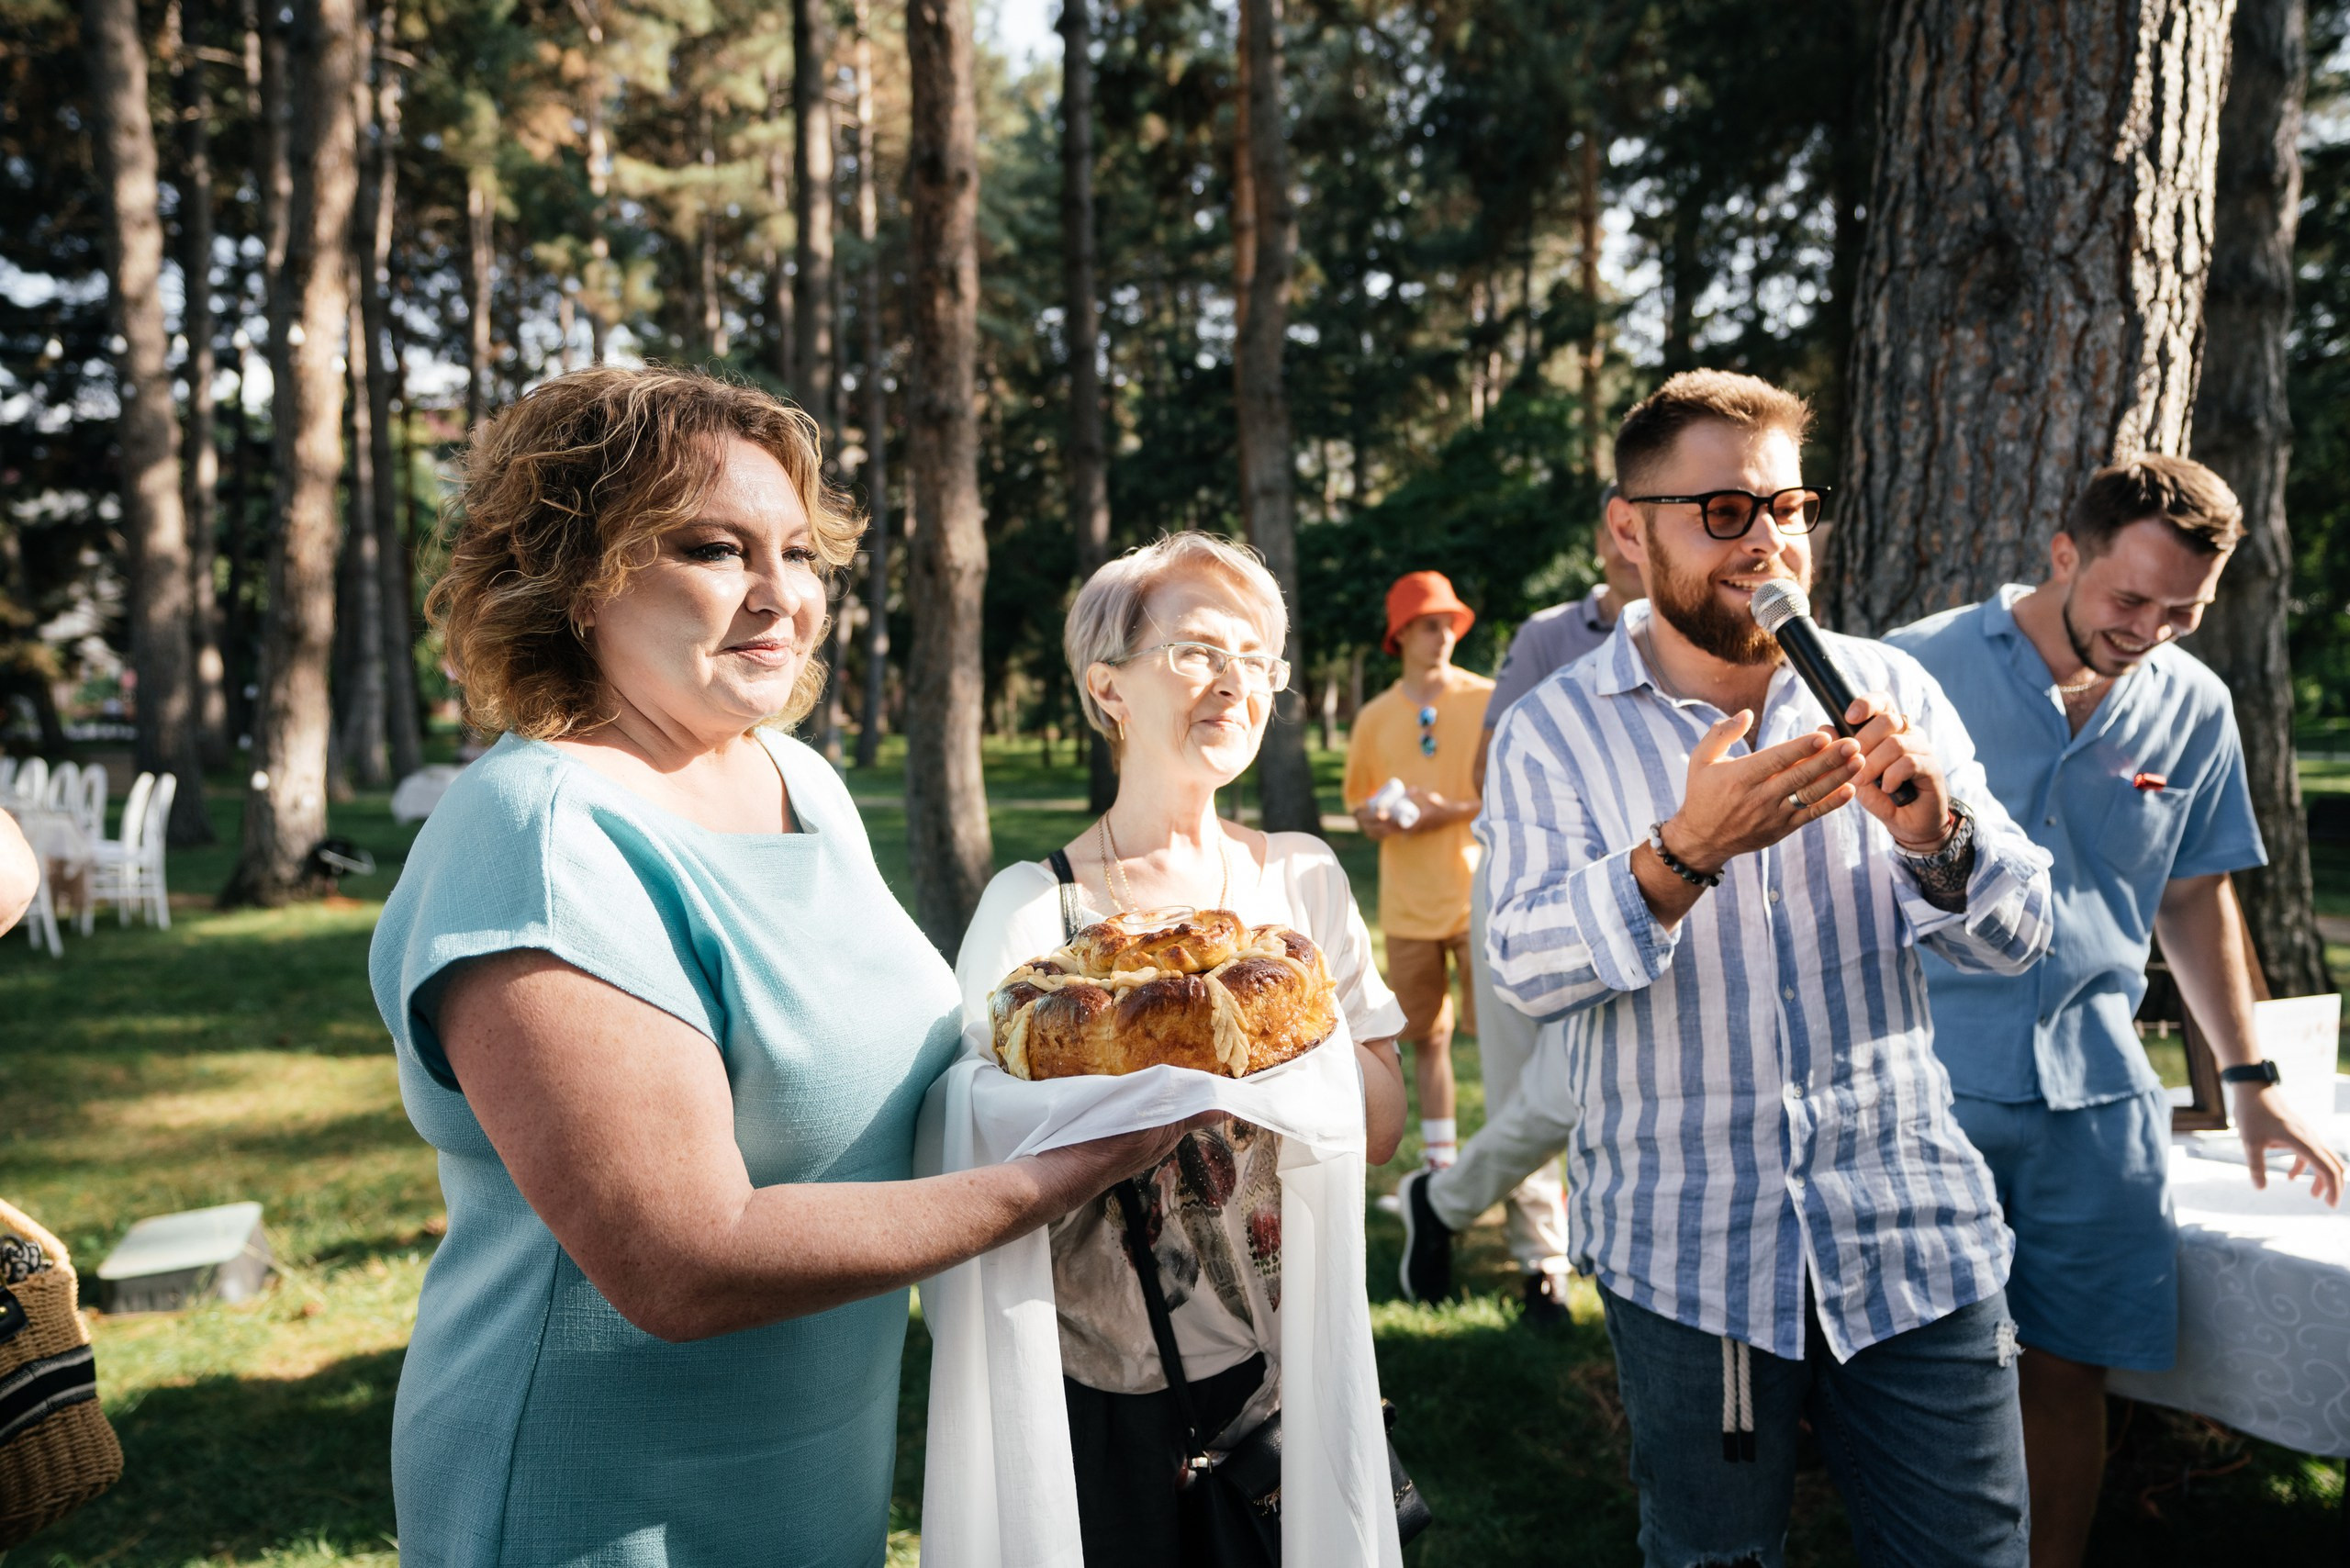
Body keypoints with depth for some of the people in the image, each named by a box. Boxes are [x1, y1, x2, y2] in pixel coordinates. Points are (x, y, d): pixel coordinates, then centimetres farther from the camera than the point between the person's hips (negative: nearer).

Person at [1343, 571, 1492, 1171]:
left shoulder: (1487, 700, 0)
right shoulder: (1375, 716, 9)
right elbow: (1358, 802, 16)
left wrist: (1452, 810, -15)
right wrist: (1375, 819, -6)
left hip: (1477, 890, -3)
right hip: (1408, 901, 3)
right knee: (1426, 1035, 11)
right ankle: (1440, 1160, 25)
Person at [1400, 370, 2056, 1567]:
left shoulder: (1889, 691, 2)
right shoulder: (1554, 734, -4)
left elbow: (2016, 935, 1)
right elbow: (1528, 967, -14)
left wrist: (1934, 835, -21)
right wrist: (1686, 851, -30)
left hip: (1910, 1231, 2)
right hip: (1687, 1253, -2)